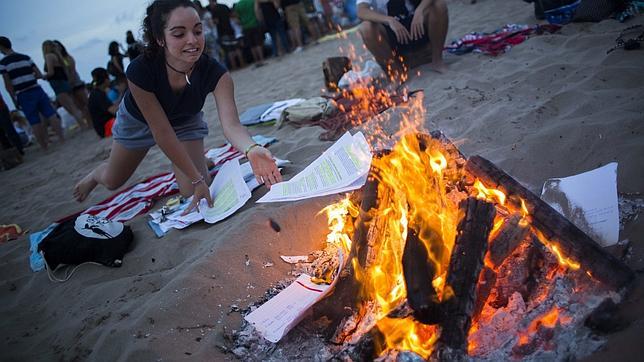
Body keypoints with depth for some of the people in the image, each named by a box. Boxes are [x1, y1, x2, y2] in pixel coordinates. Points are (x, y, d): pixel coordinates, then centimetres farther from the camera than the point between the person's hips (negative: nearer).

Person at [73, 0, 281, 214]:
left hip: (185, 120, 1)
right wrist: (196, 179, -36)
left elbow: (231, 124, -48)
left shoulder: (215, 73, -37)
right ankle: (96, 174, 58)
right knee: (112, 182, 19)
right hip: (138, 120, -1)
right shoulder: (140, 71, -41)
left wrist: (251, 149, -70)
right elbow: (162, 132, -36)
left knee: (193, 192, -6)